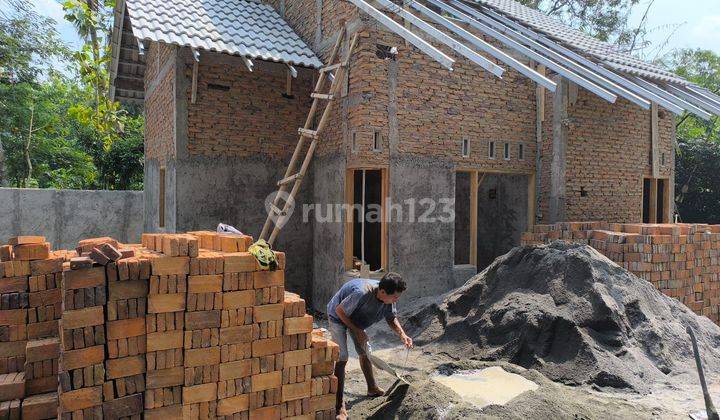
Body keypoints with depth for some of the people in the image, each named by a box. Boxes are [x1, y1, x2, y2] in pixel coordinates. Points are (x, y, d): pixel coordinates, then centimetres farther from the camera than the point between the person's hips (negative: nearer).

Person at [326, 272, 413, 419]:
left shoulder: (388, 297, -20)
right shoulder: (362, 293, -43)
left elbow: (391, 318, -5)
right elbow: (339, 310, -30)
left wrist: (402, 335, -22)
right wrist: (357, 331, -24)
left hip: (355, 318, 7)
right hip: (339, 317, -7)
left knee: (365, 352, 15)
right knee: (342, 359, -13)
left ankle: (372, 388, 35)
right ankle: (339, 405, -6)